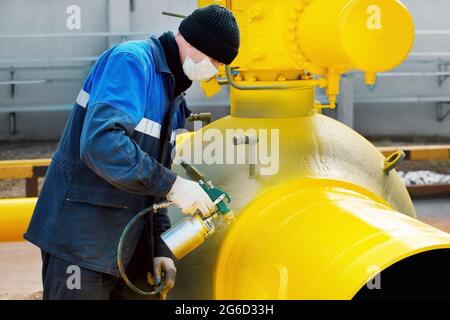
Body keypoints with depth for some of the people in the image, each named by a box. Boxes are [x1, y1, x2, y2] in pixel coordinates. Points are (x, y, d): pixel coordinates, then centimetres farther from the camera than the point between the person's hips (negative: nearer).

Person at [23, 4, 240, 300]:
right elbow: (101, 142, -29)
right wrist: (171, 184, -25)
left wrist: (160, 247, 11)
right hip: (81, 239, -9)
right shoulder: (131, 60, -14)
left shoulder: (174, 95, 15)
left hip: (128, 243, 9)